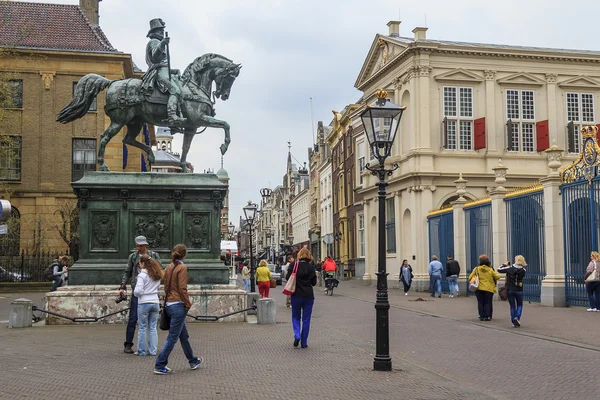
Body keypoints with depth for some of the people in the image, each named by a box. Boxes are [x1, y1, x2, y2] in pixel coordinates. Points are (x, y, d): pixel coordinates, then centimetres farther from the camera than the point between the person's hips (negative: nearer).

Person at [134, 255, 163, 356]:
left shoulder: (142, 275, -11)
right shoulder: (157, 275, 8)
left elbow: (138, 291, -17)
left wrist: (136, 294, 3)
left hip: (144, 303, -5)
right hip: (155, 302, 5)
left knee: (142, 328, 5)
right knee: (153, 328, 10)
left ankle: (142, 351, 10)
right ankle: (152, 350, 10)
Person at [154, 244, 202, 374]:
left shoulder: (168, 268, 10)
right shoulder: (182, 268, -13)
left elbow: (166, 286, 13)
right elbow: (182, 289, -17)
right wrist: (188, 304, -9)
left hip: (169, 304, 9)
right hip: (178, 305, -9)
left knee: (184, 335, 19)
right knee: (172, 337, -3)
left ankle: (193, 361, 32)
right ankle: (159, 366, -1)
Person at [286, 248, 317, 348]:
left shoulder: (293, 265, -7)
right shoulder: (311, 267, -5)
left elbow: (287, 278, -3)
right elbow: (314, 282, -3)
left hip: (296, 295, 0)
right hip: (308, 296, 0)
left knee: (295, 317, 17)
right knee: (306, 319, 9)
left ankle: (297, 335, -7)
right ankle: (304, 343, 12)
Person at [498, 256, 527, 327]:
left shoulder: (510, 268, -11)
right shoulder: (523, 270, -6)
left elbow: (499, 269, -5)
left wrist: (505, 264, 11)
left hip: (510, 290, 0)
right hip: (519, 290, 0)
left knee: (512, 306, 10)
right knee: (519, 305, 17)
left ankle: (514, 322, 10)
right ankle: (517, 318, -7)